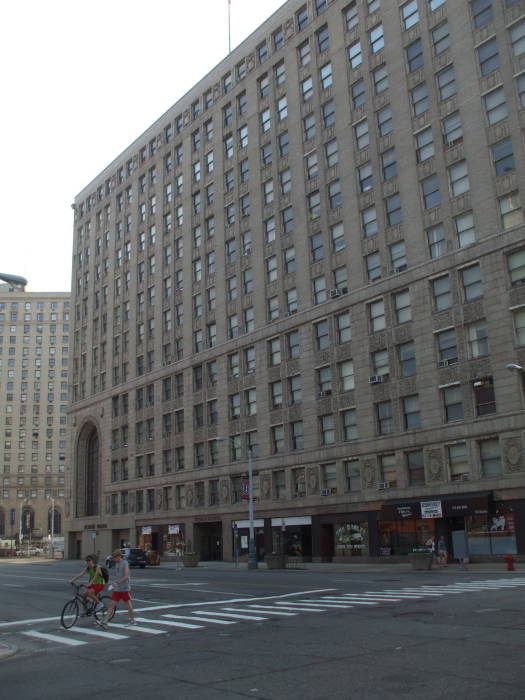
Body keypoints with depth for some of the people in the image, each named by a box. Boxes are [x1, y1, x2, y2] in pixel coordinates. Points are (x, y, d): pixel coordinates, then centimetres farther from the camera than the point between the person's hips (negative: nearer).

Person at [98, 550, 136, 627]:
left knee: (128, 605, 6)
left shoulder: (125, 564, -12)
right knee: (112, 604, -2)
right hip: (117, 589, 7)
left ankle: (132, 621, 19)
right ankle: (104, 622, -7)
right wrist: (113, 586, 22)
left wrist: (117, 583, -28)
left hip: (124, 589, -7)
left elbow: (126, 577, -21)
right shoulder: (117, 564, 12)